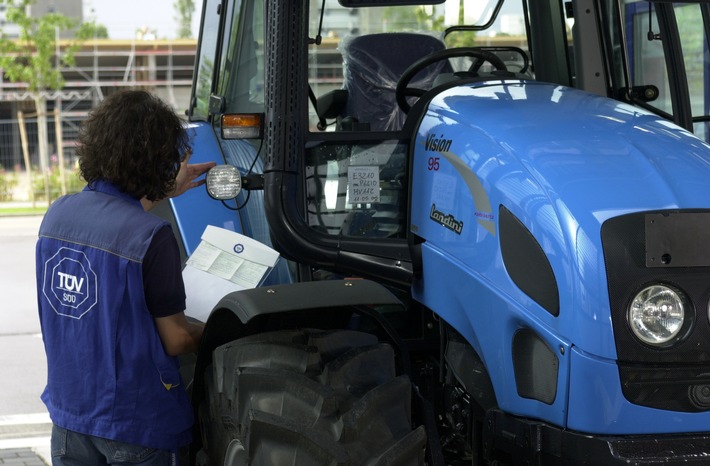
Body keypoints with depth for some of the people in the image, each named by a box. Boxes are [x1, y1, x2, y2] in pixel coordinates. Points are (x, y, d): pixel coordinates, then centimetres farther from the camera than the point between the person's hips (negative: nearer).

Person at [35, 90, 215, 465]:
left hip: (67, 407, 5)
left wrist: (162, 193, 27)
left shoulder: (56, 213, -4)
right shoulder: (152, 237, -23)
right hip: (134, 421, -5)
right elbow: (176, 341, -14)